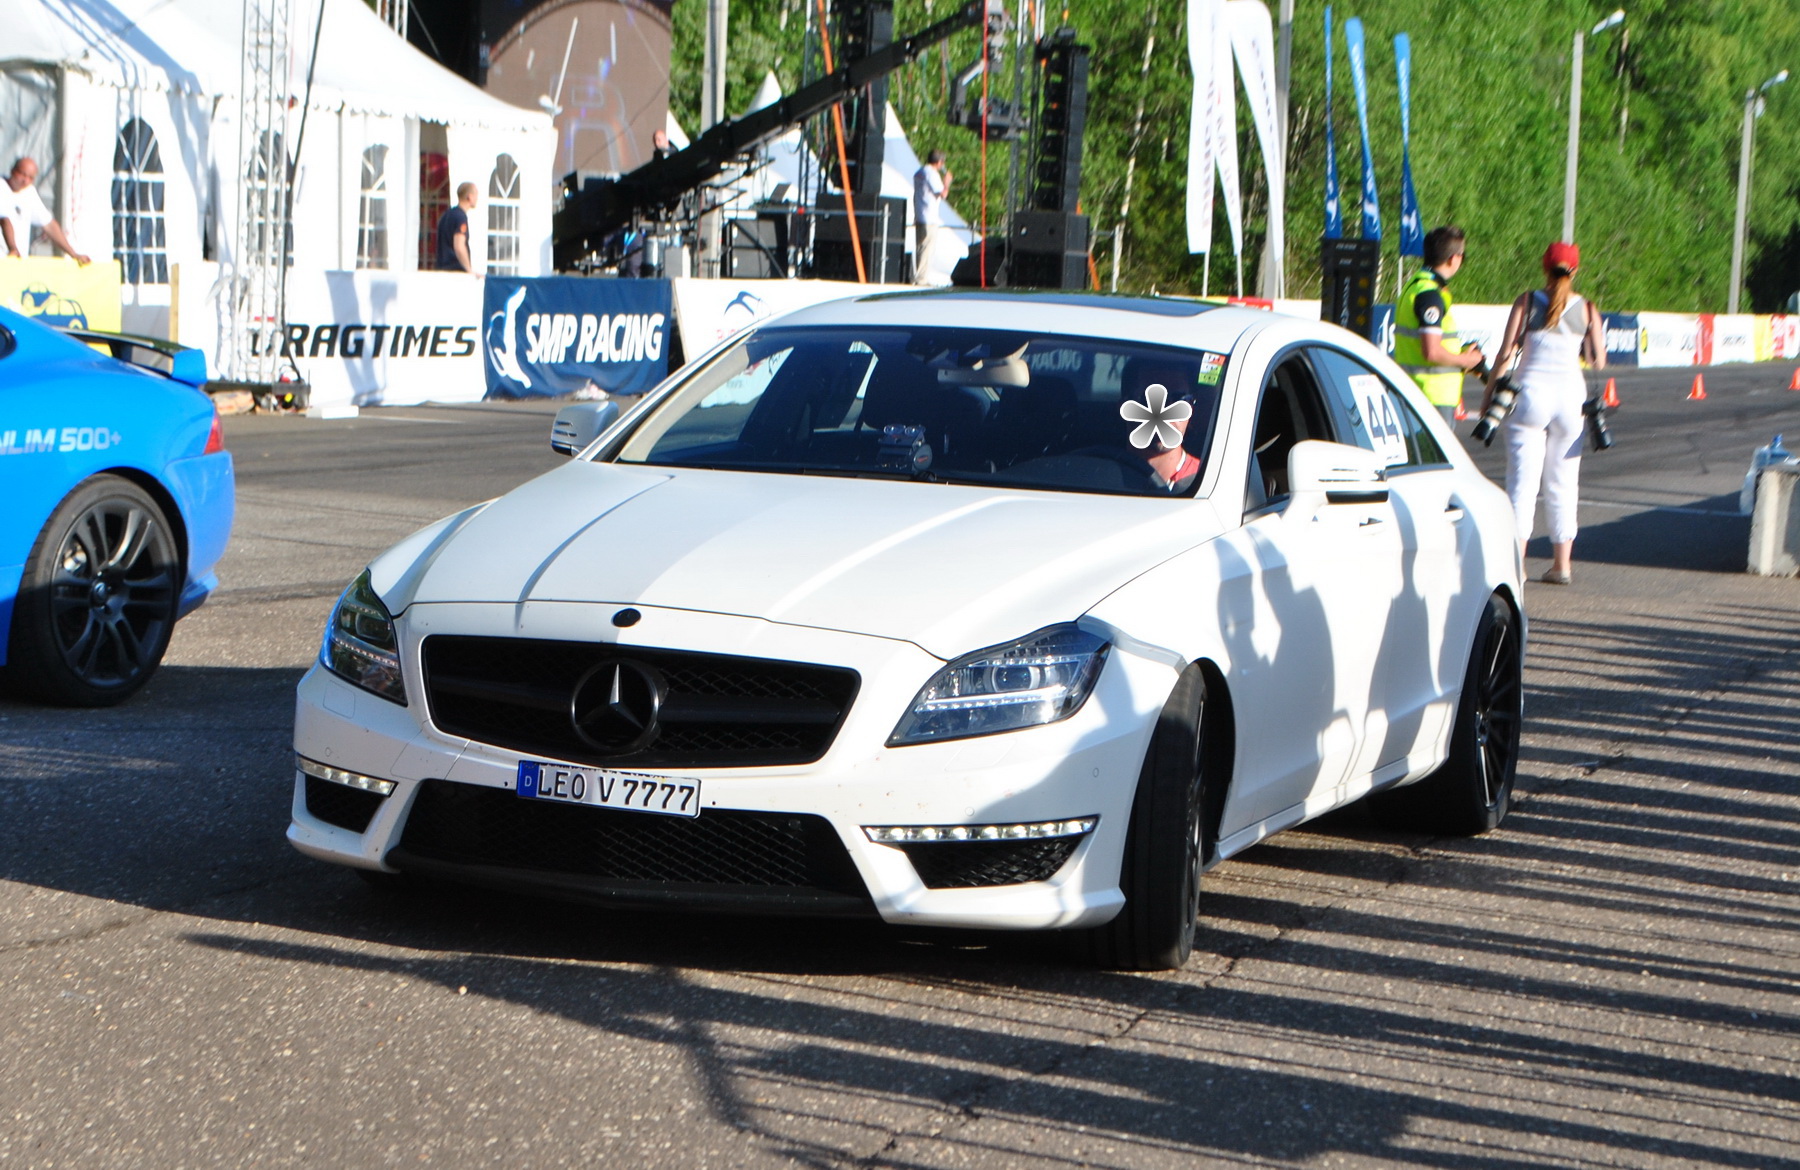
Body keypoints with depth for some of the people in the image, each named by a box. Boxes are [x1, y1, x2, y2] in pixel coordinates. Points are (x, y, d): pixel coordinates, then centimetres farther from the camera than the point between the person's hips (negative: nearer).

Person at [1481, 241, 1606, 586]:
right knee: (1563, 483, 10)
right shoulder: (1586, 308, 3)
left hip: (1531, 392, -2)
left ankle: (1516, 559, -11)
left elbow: (1506, 353, -6)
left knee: (1522, 479, -2)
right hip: (1570, 395, 2)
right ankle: (1562, 564, 12)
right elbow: (1598, 361, 2)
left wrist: (1490, 393, 1)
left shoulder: (1528, 302, -1)